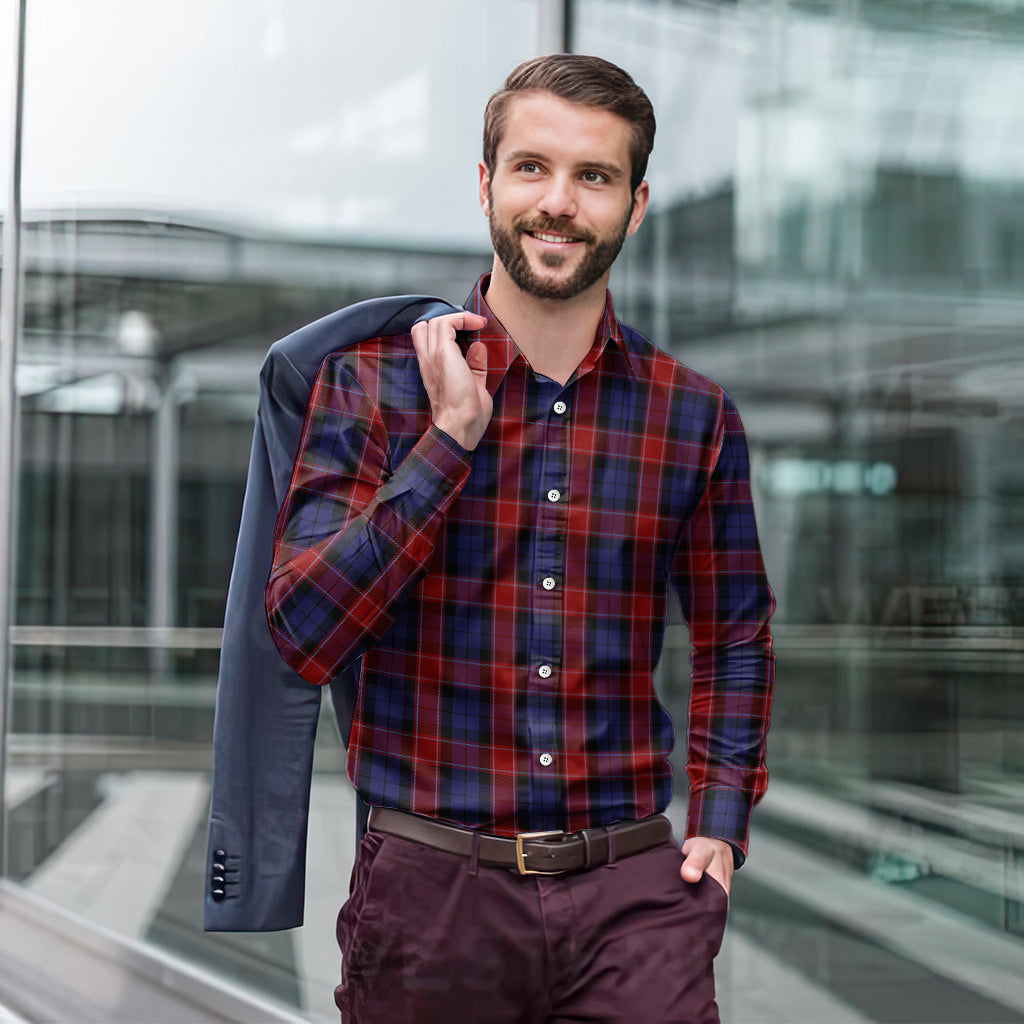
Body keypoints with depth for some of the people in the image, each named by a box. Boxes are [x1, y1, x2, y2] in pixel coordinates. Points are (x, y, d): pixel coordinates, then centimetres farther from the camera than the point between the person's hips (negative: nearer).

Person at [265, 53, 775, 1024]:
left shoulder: (694, 415, 4)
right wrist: (452, 437, -14)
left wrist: (721, 824, 6)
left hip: (634, 892, 1)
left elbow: (734, 635, 17)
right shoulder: (372, 381, -2)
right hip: (430, 890, -1)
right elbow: (303, 634, -11)